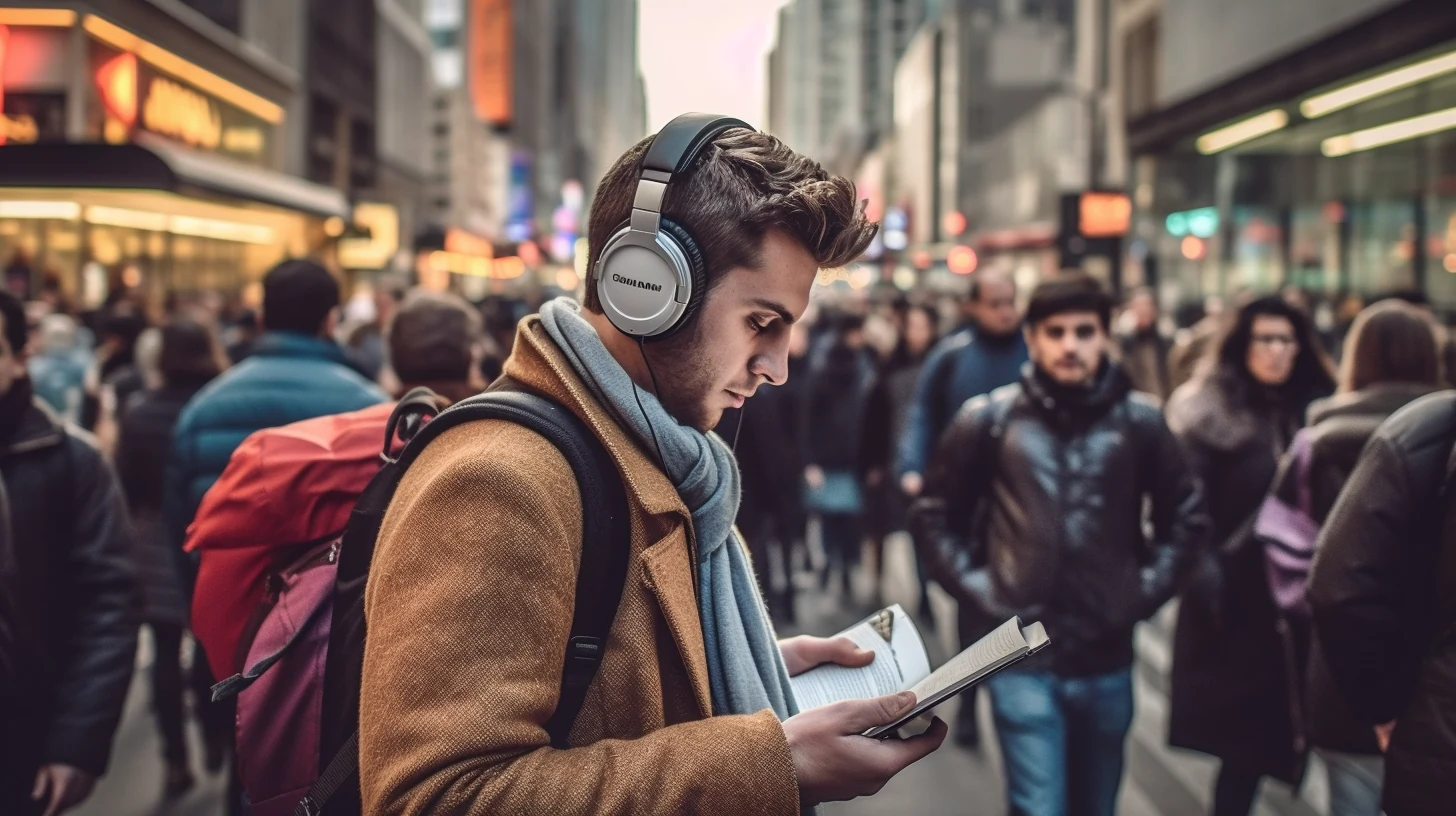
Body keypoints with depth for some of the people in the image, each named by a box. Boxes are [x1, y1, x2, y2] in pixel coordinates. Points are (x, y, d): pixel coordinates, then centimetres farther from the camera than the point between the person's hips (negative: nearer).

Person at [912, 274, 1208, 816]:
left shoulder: (1140, 420, 1)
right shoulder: (989, 418, -2)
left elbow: (1186, 518, 11)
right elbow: (936, 516, 6)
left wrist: (1146, 589, 1)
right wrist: (977, 590, -3)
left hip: (1106, 660, 2)